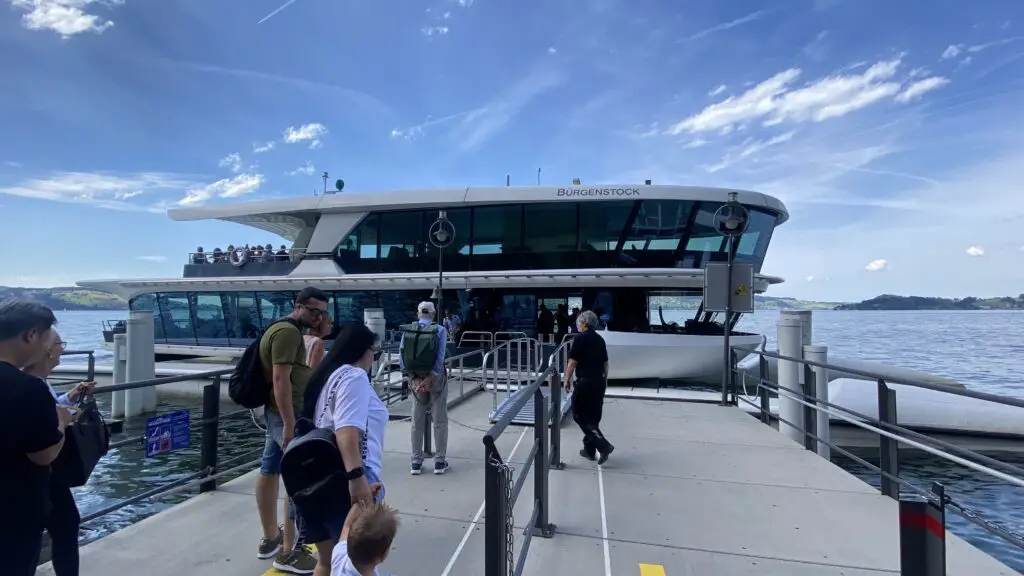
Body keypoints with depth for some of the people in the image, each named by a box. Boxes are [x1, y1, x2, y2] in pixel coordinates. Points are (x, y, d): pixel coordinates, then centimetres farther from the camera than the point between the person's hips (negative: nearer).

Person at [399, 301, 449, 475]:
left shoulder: (407, 330, -3)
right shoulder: (439, 330, -11)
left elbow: (402, 359, -7)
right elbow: (439, 358, -18)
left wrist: (415, 379, -7)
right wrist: (429, 379, -15)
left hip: (415, 378, 3)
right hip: (435, 377, -3)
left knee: (417, 421, 13)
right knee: (440, 421, 9)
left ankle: (416, 462, 20)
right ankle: (439, 462, 14)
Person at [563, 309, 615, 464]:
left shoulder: (580, 338, -10)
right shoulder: (600, 339, 11)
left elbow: (572, 362, -13)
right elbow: (605, 362, 17)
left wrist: (567, 380, -4)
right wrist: (605, 380, 26)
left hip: (585, 382, -7)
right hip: (599, 381, 8)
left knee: (580, 415, 1)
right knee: (593, 417, 14)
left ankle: (603, 445, -10)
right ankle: (589, 450, 21)